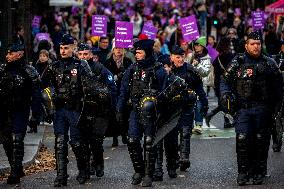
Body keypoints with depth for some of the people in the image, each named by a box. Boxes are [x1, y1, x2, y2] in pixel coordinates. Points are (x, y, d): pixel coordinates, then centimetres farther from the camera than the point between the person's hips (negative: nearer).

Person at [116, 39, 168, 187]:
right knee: (132, 141, -2)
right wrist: (120, 110, 9)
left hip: (151, 112, -4)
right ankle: (139, 171, 14)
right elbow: (124, 91, 13)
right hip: (136, 111, 4)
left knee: (149, 143, -2)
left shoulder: (158, 70, -4)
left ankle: (148, 175, 5)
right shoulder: (132, 69, 8)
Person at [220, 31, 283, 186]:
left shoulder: (269, 63, 9)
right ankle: (243, 172, -1)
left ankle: (259, 172, 13)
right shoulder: (238, 63, 6)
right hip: (243, 108, -1)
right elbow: (225, 80, 9)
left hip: (263, 108, 1)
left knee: (261, 141, 4)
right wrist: (226, 96, -7)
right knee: (242, 139, -10)